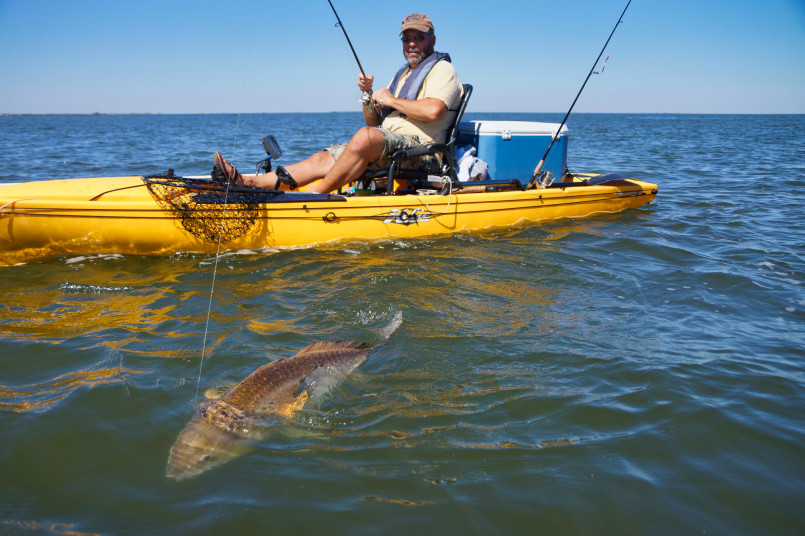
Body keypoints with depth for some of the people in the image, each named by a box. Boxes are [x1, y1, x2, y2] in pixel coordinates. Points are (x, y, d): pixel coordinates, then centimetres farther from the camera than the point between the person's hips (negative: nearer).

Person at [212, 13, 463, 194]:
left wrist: (391, 100, -9)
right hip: (389, 148, 8)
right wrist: (368, 94, 2)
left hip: (421, 150, -8)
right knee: (324, 158, -8)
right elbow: (374, 122, 22)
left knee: (365, 136, -36)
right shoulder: (403, 74, 27)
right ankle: (245, 181, -16)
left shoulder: (442, 69, 2)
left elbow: (433, 110, -21)